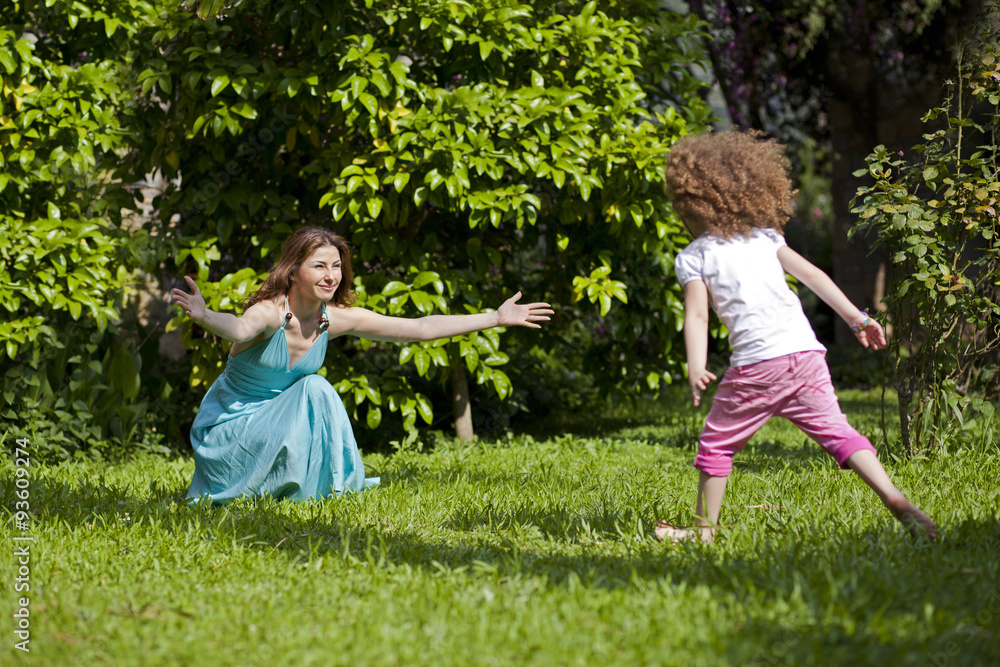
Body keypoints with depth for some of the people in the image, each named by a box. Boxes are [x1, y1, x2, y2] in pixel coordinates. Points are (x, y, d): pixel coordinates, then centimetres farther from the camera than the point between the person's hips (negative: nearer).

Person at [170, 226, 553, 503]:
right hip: (230, 421, -7)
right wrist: (204, 317, -74)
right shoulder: (269, 312, -26)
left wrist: (496, 319, -6)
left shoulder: (338, 318, -9)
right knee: (314, 391, -25)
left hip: (279, 419, 7)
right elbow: (239, 329, -50)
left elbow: (420, 328, -5)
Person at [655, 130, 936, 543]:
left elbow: (696, 316, -6)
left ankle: (704, 528, 18)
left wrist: (696, 368, -14)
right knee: (836, 431, 2)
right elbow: (812, 275, 14)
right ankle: (895, 499, -16)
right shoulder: (765, 237, 18)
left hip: (757, 363, -4)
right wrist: (856, 317, 14)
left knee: (717, 444, 12)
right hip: (806, 353, 4)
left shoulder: (692, 258, 6)